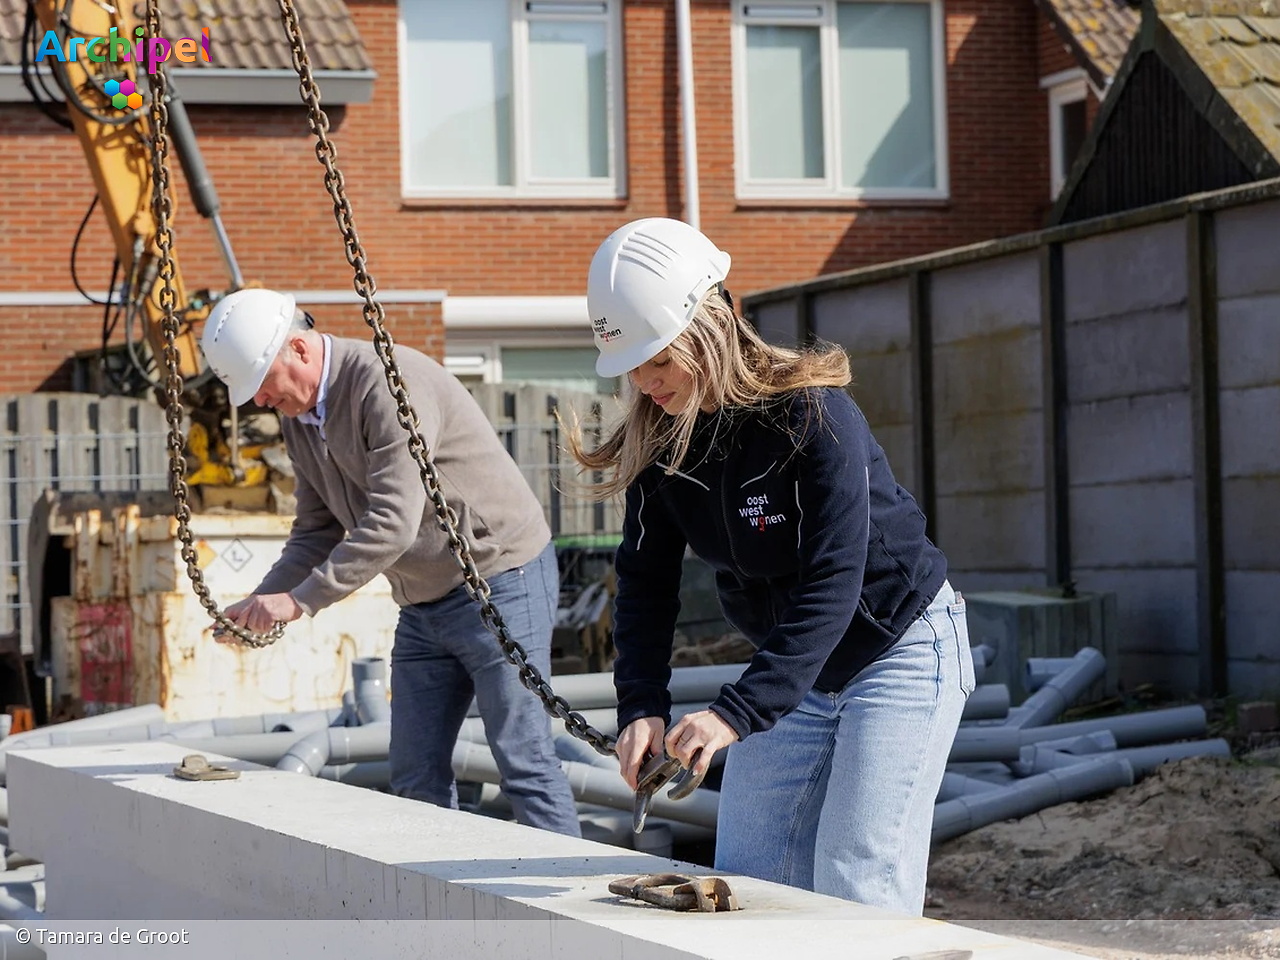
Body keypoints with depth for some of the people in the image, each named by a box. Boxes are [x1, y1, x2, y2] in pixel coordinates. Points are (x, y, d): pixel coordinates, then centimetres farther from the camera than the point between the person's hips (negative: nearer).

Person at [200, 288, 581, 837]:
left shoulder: (385, 384, -23)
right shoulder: (297, 416, 7)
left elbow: (393, 522, -29)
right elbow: (317, 531, 12)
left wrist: (301, 599, -28)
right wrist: (261, 602, -4)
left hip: (499, 580, -9)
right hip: (424, 603, 9)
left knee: (523, 762, -10)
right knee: (415, 776, 6)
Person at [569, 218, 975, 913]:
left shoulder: (813, 412, -27)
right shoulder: (658, 439, -8)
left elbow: (832, 585, -32)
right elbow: (646, 583, -4)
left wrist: (736, 712, -40)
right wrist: (640, 706, -20)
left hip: (898, 651, -7)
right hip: (791, 669, 7)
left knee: (858, 884, -13)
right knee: (744, 879, 3)